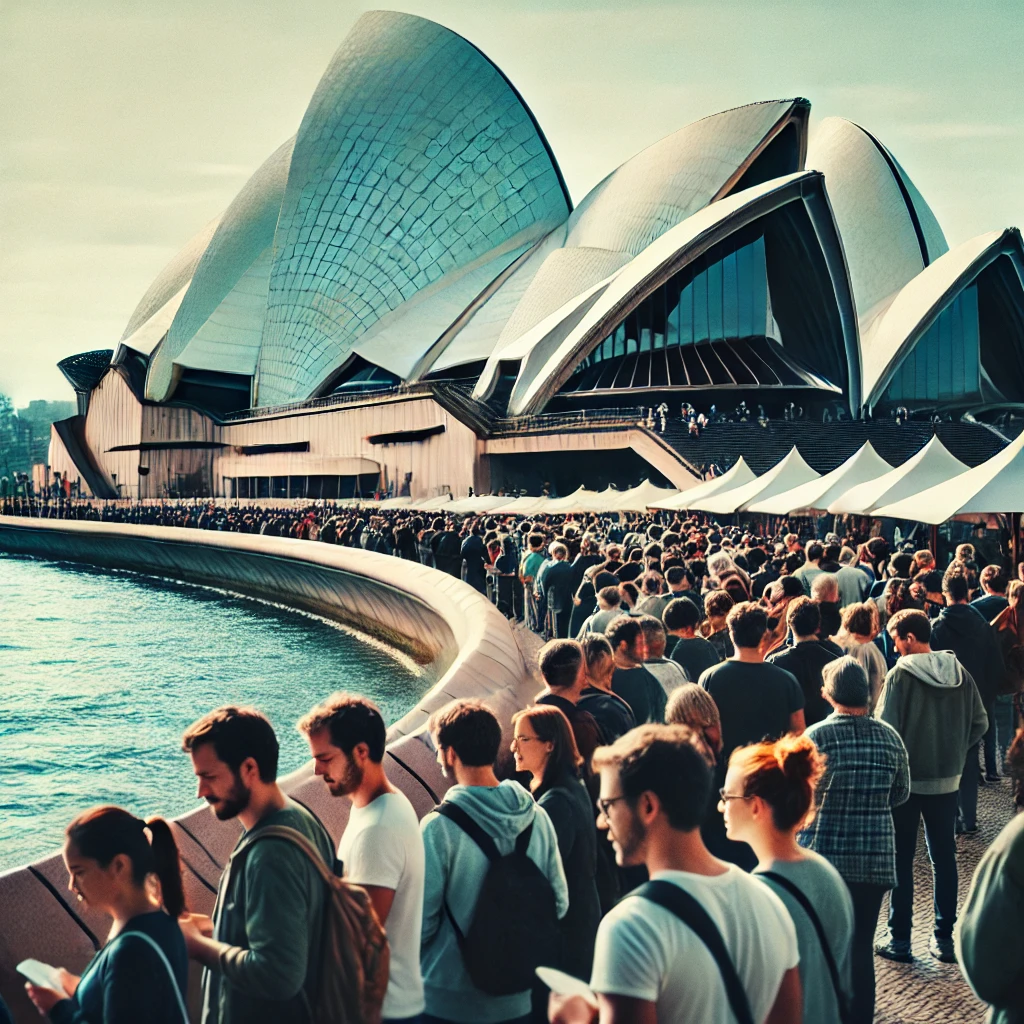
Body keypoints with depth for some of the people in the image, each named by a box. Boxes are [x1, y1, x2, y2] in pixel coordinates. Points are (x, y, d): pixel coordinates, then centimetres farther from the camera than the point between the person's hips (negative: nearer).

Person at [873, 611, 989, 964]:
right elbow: (980, 723, 4)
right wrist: (954, 751, 11)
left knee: (901, 860, 7)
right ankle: (944, 939, 18)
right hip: (947, 780, 4)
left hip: (906, 780, -4)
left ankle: (899, 940, 12)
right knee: (944, 859, 13)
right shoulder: (959, 672, -2)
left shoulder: (901, 675, -16)